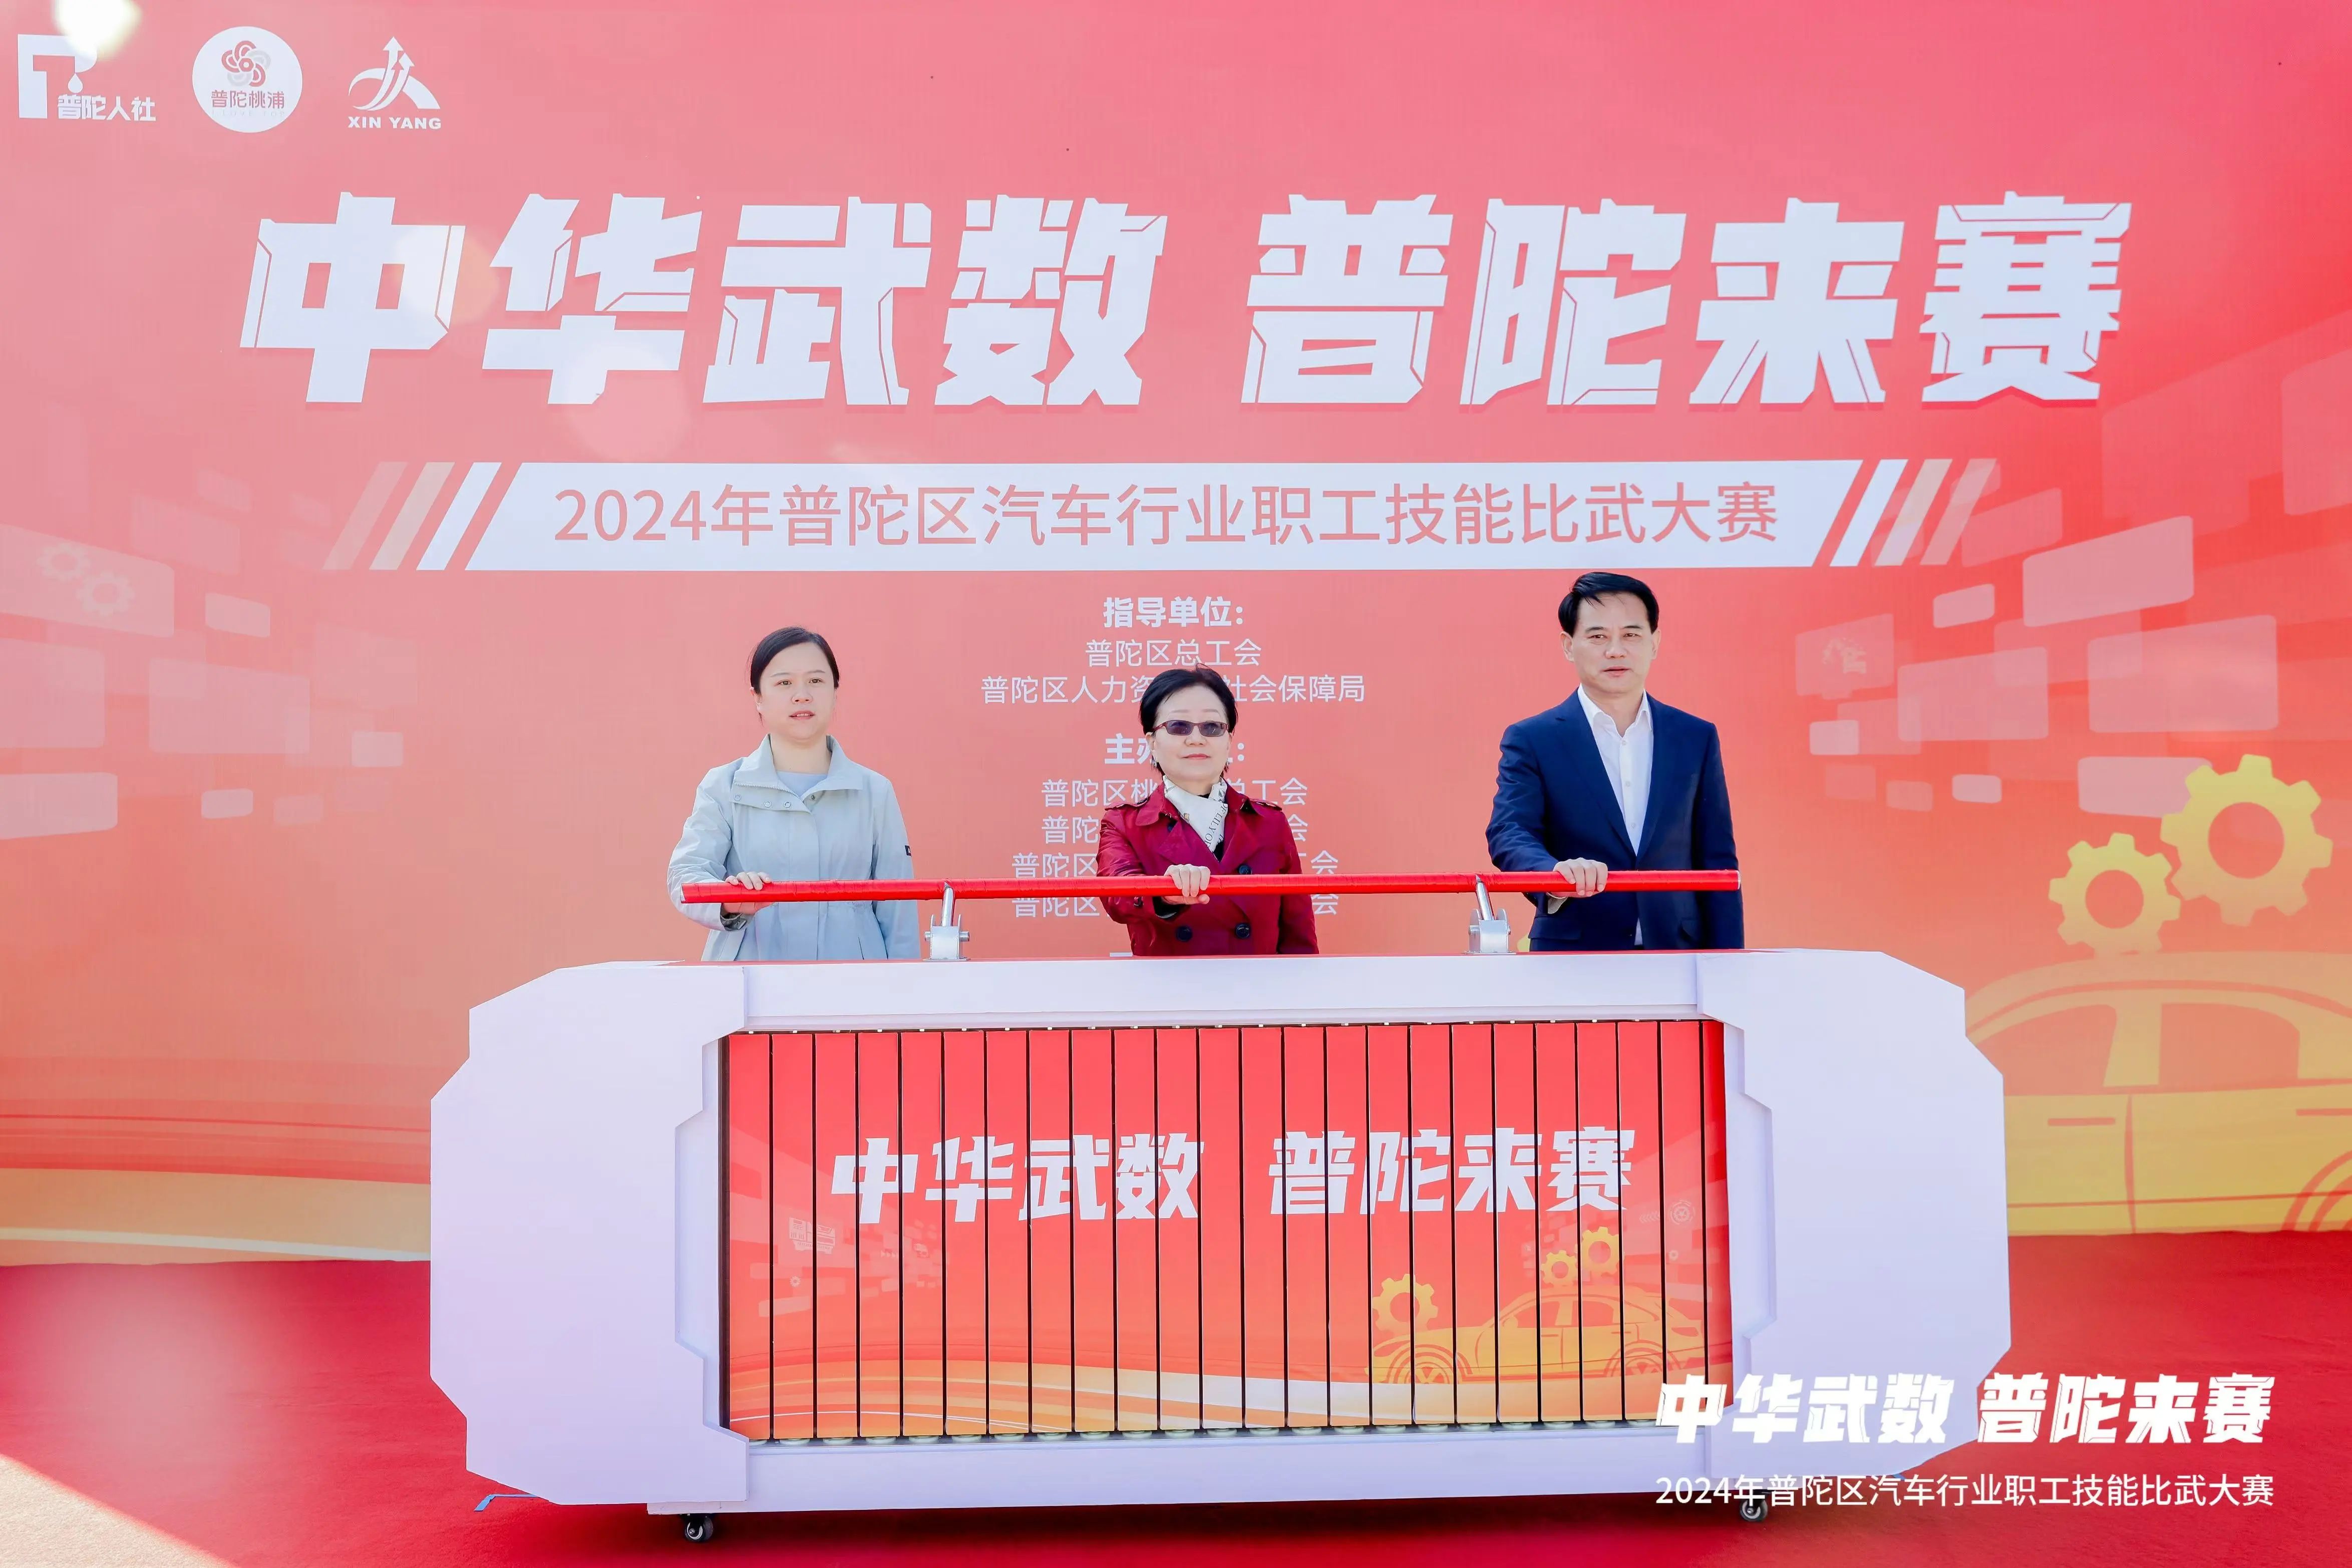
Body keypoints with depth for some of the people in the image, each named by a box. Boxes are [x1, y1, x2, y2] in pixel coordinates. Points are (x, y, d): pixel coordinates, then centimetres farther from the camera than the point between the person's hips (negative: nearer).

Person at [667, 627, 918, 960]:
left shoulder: (875, 792, 10)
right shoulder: (723, 788, 8)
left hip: (852, 977, 0)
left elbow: (897, 913, 9)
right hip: (752, 975, 0)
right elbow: (687, 872, -5)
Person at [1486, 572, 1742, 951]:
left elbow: (1718, 864, 8)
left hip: (1677, 961, 2)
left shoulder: (1697, 738, 7)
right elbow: (1509, 832, -14)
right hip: (1573, 966, -2)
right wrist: (1556, 872, -35)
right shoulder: (1532, 740, 0)